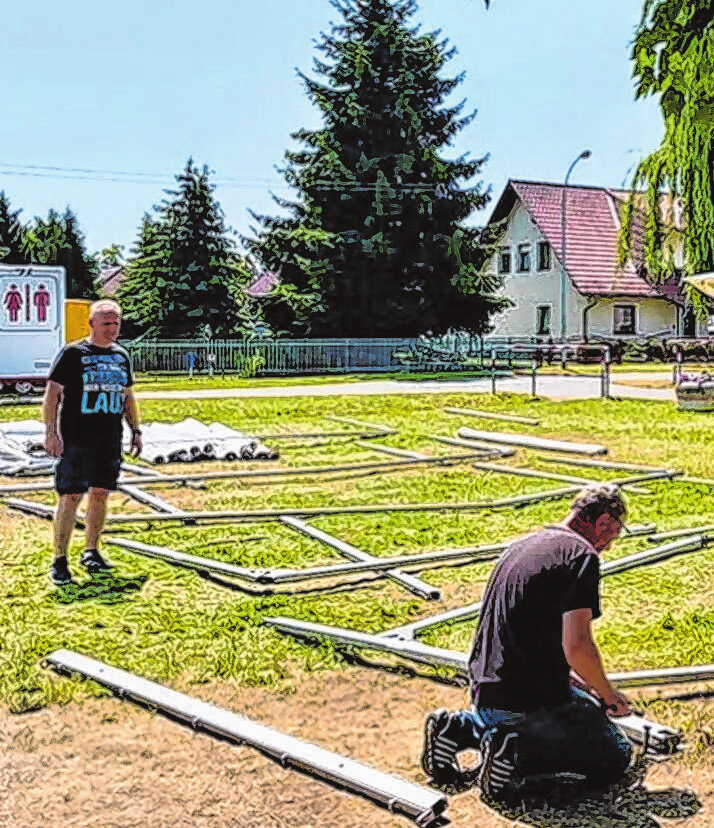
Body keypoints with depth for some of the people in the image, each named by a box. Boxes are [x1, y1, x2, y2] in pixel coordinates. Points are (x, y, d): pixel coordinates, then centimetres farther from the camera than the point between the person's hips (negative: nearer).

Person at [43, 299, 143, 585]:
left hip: (110, 441, 6)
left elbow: (128, 396, 21)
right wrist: (51, 432, -14)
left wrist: (136, 430, 16)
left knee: (101, 495, 10)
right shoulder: (72, 353, -5)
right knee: (71, 497, -6)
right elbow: (53, 393, -7)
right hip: (76, 440, -6)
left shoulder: (121, 356, 13)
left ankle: (91, 552, 23)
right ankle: (59, 561, 1)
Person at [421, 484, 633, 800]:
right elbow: (577, 648, -20)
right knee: (615, 758, 9)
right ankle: (519, 753, -9)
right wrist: (609, 696, -2)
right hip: (531, 700, -8)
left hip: (484, 693, 8)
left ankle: (460, 727, 11)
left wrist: (571, 678, 29)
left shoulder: (522, 545, 14)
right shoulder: (582, 555, -13)